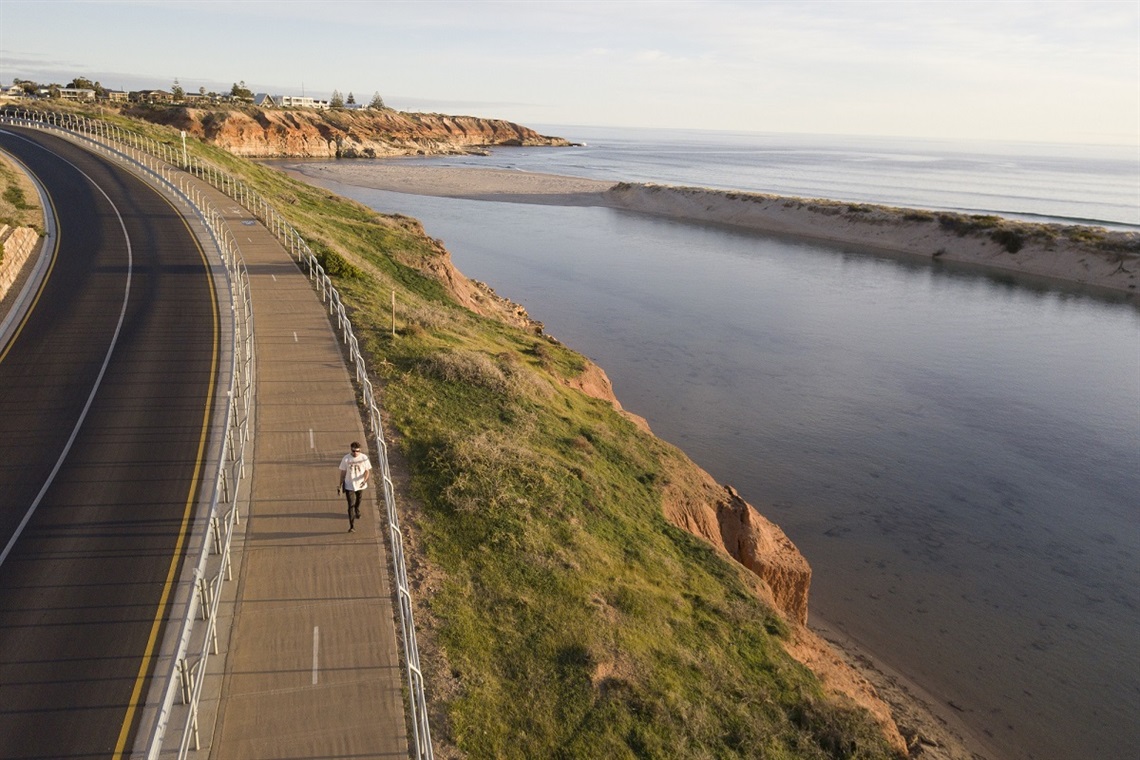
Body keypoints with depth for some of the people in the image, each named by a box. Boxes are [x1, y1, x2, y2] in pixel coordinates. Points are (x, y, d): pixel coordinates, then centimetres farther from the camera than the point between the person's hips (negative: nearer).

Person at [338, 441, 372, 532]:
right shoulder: (346, 459, -13)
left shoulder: (364, 458, -12)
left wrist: (365, 480, -25)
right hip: (349, 486, -2)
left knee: (358, 501, 26)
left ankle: (357, 511, 59)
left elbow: (367, 471, -6)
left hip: (360, 485, 2)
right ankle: (352, 526, -7)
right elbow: (343, 472, -4)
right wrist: (339, 485, 0)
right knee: (351, 505, -7)